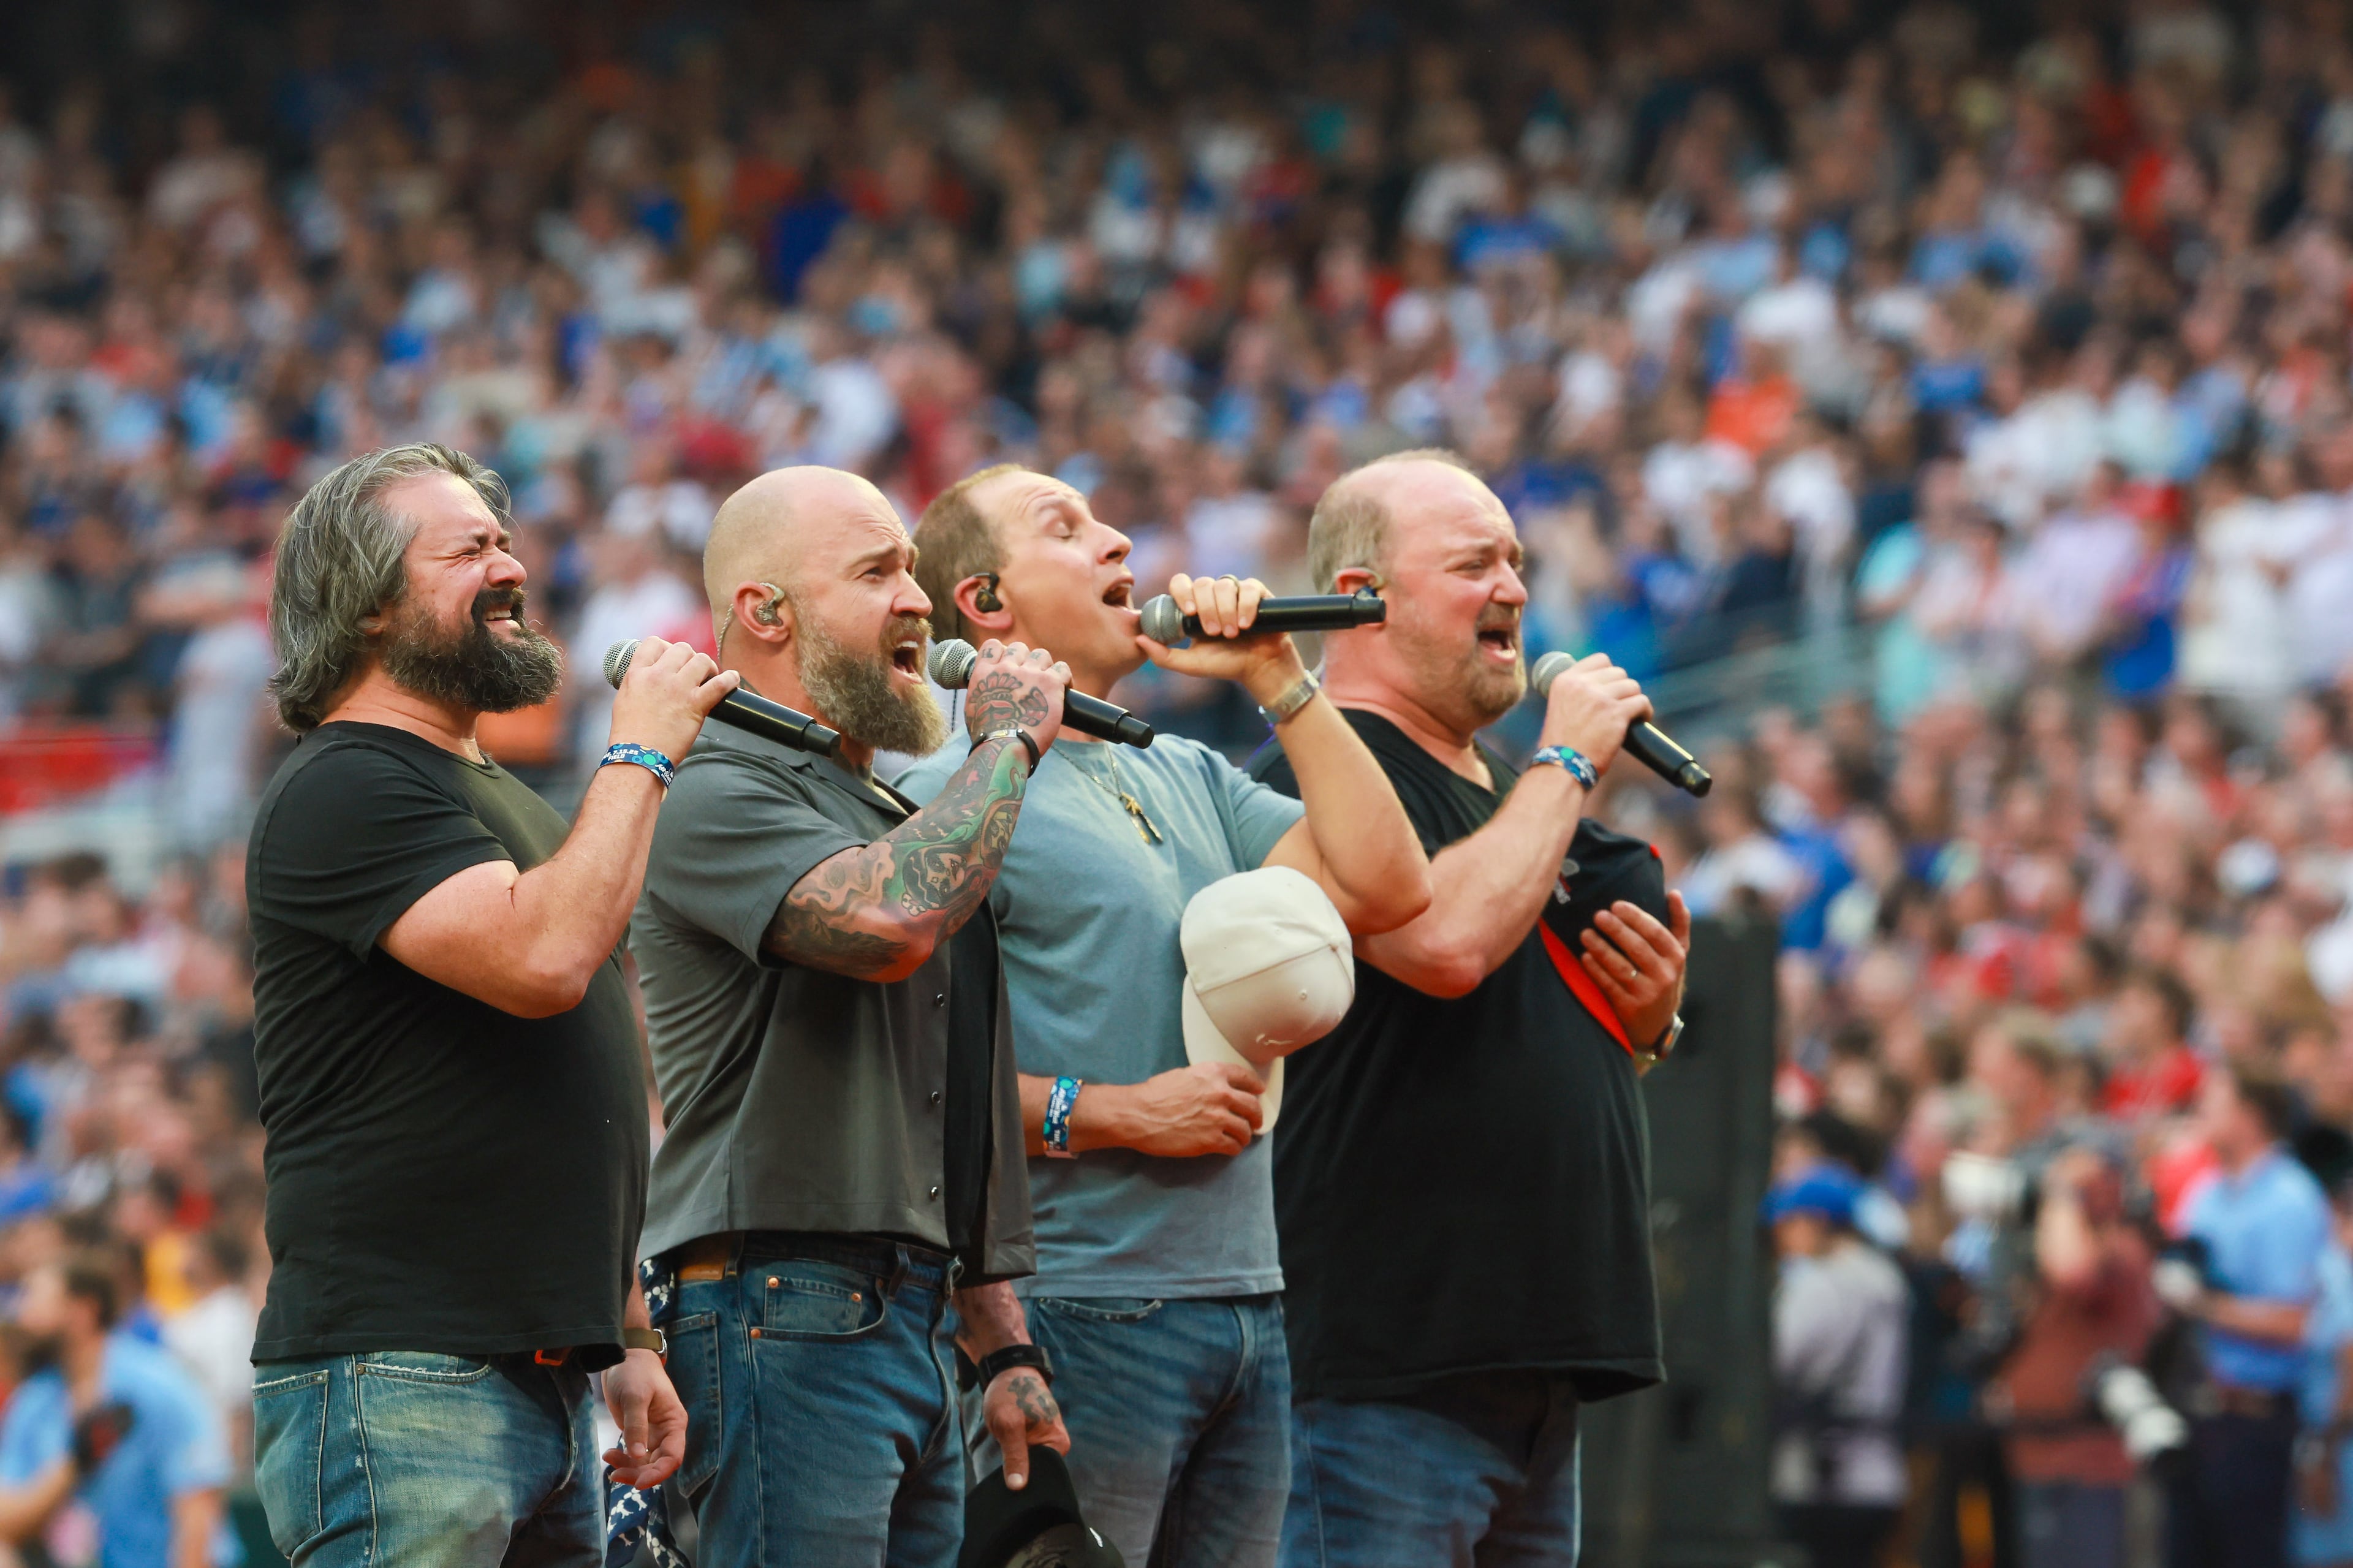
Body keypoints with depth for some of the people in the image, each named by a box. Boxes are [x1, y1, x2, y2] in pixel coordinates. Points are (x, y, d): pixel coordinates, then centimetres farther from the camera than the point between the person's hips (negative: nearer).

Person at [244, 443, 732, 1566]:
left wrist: (627, 1339, 23)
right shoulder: (344, 790, -8)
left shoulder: (494, 801, 23)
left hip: (547, 1386, 9)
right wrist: (639, 754, -11)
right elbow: (542, 960, -23)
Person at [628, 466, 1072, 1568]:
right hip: (786, 1318, -9)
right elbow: (888, 925, -28)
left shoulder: (892, 816, 23)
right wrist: (1009, 741, -13)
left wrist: (1005, 1348, 21)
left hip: (910, 1328, 9)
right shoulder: (715, 796, -8)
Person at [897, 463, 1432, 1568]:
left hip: (1248, 1306, 7)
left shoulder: (1190, 778, 18)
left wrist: (1278, 680, 6)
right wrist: (1118, 1113, -18)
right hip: (1086, 1319, -7)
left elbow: (1385, 889, 7)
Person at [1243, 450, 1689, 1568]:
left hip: (1538, 1361, 9)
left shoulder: (1508, 790, 22)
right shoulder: (1316, 772, -8)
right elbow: (1446, 941, -26)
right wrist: (1565, 762, -12)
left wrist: (1647, 1023, 8)